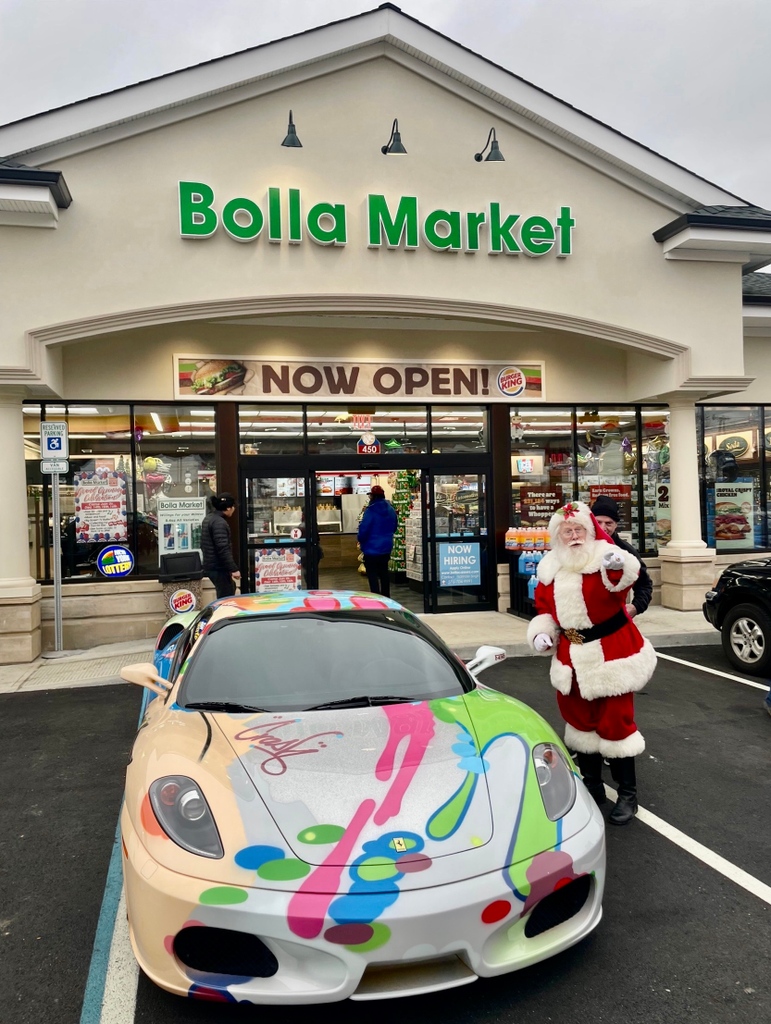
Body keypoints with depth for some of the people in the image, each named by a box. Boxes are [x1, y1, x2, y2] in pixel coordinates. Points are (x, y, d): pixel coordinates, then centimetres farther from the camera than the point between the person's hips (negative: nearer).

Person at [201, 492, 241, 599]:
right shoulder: (219, 522, -19)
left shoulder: (208, 518, 13)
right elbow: (223, 549, -26)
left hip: (211, 565, 10)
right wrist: (233, 569, -24)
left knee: (230, 589, 25)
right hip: (218, 567, -10)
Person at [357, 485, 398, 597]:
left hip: (372, 548, -7)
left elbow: (363, 529, -19)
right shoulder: (391, 509, 5)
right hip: (386, 547, 7)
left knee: (372, 574, -1)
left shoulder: (370, 510, -19)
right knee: (384, 572, 17)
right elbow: (394, 527, 16)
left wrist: (360, 540, -1)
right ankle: (386, 597, 24)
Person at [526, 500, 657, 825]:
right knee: (580, 720, 15)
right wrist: (541, 633, -4)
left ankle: (627, 793, 20)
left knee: (615, 721, 2)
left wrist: (619, 570, -57)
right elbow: (544, 607, 12)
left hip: (611, 655, -5)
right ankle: (592, 785, 33)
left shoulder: (604, 558, -14)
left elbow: (624, 583, -36)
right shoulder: (550, 568, 3)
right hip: (572, 657, 6)